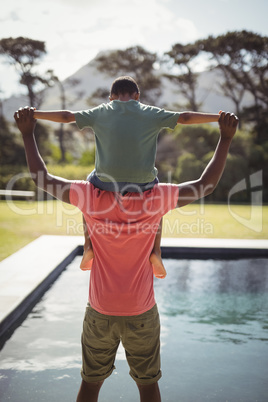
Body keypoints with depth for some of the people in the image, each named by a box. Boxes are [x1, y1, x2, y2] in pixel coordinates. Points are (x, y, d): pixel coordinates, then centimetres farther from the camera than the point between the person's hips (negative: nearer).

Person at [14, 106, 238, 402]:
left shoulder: (91, 196, -12)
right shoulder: (156, 198, -14)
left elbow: (41, 178, -3)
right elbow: (205, 185, -6)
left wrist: (27, 133, 5)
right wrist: (225, 138, -1)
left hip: (99, 312, 1)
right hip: (141, 312, -1)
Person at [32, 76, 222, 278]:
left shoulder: (100, 112, 8)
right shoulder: (151, 113, 7)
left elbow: (66, 116, 10)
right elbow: (185, 117, 6)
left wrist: (34, 114, 22)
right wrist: (219, 117, 16)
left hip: (107, 182, 1)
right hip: (142, 183, 0)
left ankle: (88, 246, 23)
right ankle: (156, 251, 20)